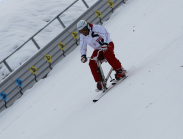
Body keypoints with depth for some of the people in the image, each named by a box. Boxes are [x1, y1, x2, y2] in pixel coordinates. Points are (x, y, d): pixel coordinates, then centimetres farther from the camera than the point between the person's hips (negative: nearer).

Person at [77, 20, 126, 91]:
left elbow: (106, 34, -33)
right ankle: (99, 81, -7)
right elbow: (82, 47, 2)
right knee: (92, 63, -16)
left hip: (107, 45, -6)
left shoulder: (96, 28, -23)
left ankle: (120, 71, -26)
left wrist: (105, 44, -48)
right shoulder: (83, 36, -4)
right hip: (98, 49, 6)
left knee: (107, 54, -37)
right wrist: (83, 55, -16)